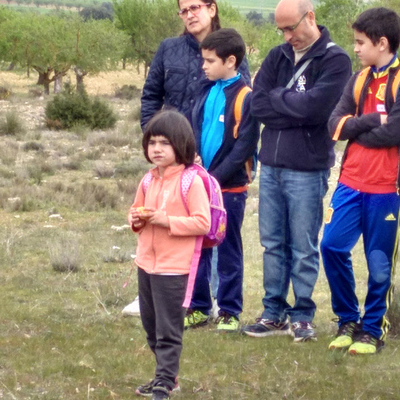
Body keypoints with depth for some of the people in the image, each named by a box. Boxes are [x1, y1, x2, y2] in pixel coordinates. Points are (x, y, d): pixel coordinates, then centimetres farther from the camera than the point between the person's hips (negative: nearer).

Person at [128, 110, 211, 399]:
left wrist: (167, 220, -24)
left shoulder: (191, 181, -14)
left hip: (173, 268, -8)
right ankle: (166, 375, 31)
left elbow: (203, 223, -17)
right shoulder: (148, 180, 7)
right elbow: (136, 210, 21)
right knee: (152, 327, 17)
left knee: (168, 331, -2)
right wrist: (136, 219, -2)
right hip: (146, 264, 8)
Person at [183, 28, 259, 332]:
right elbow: (195, 130, 13)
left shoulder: (245, 97, -12)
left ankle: (230, 311, 13)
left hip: (229, 187, -6)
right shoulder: (207, 91, 9)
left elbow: (244, 146, -15)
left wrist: (216, 177, -18)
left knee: (229, 250, 4)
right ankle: (198, 307, 20)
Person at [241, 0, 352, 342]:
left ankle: (302, 317, 14)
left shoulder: (334, 60, -7)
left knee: (303, 249, 2)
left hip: (307, 170, -5)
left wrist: (278, 97, -6)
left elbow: (315, 106, -20)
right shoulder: (277, 57, 9)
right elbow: (257, 104, -1)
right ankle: (274, 314, 20)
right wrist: (296, 109, -11)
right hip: (271, 166, 5)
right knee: (273, 244, 11)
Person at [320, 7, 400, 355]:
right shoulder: (359, 79, 10)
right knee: (332, 246, -2)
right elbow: (336, 124, 1)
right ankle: (348, 320, 15)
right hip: (351, 182, 5)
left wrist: (355, 128, -7)